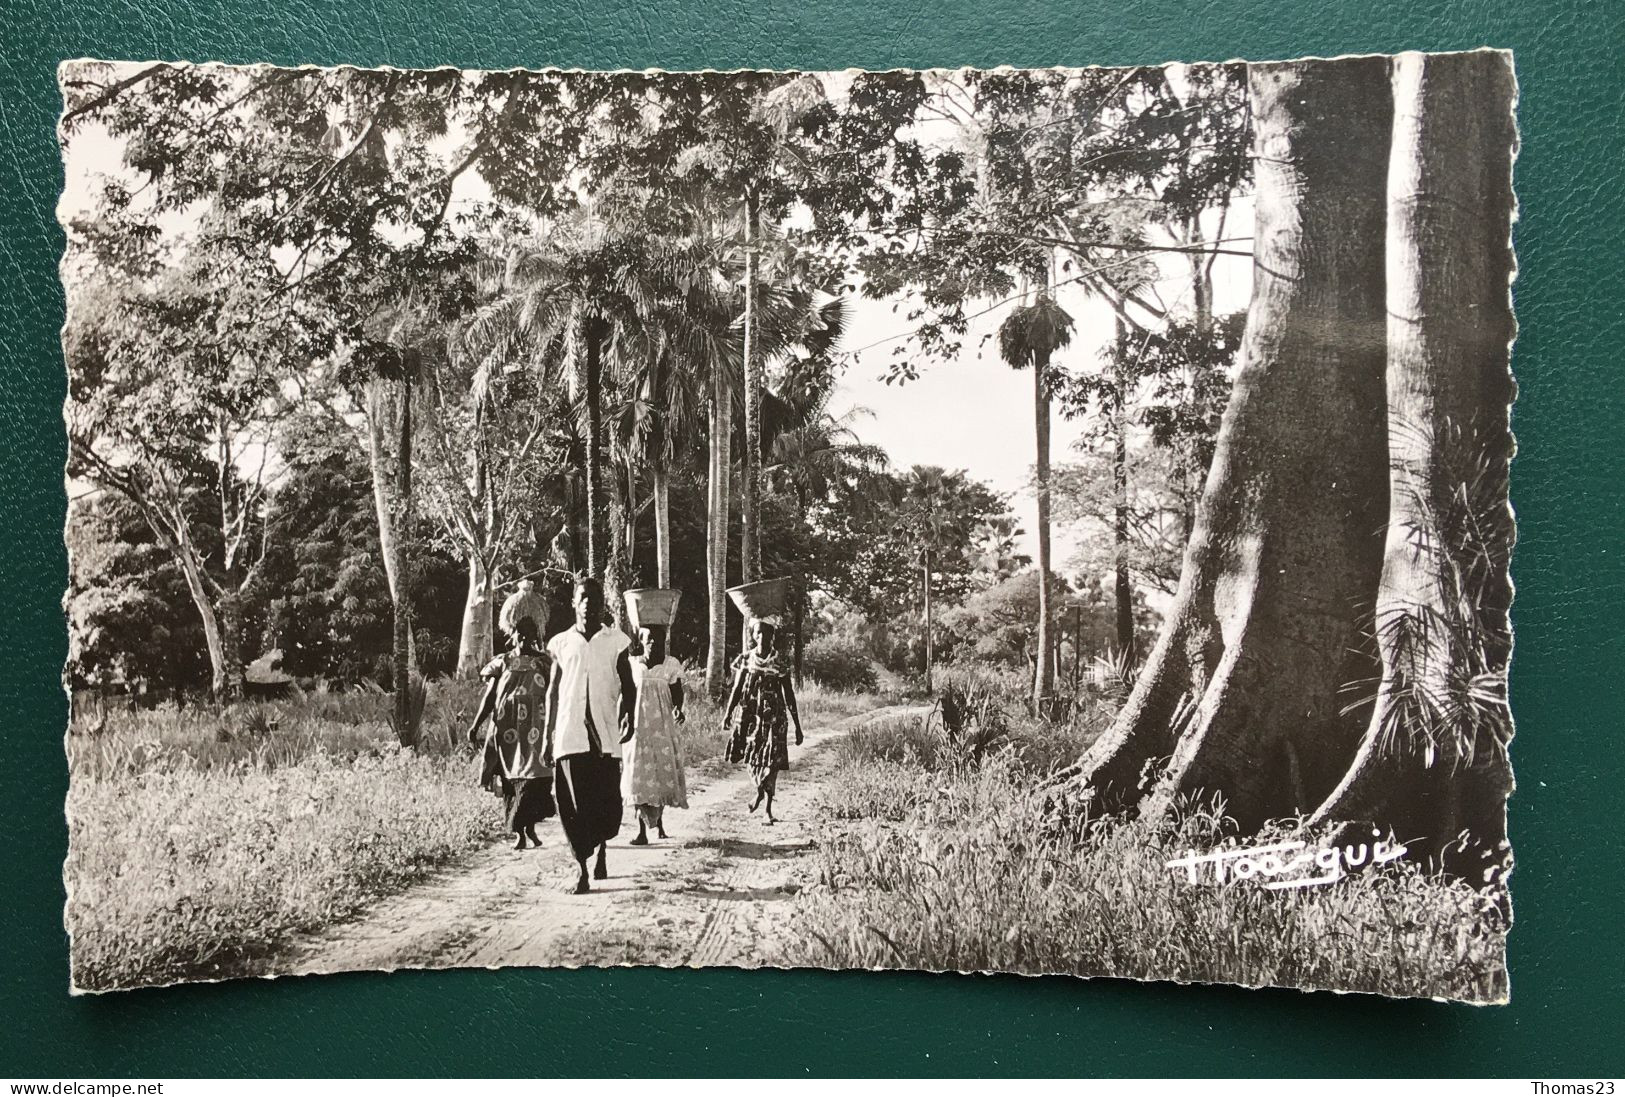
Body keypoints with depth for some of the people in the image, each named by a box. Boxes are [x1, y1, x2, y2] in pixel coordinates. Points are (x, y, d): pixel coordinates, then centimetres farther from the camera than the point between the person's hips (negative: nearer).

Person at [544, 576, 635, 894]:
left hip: (605, 733, 0)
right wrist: (548, 735, 9)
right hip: (570, 733, 0)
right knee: (574, 802, -3)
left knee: (607, 799, 2)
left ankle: (601, 850, 30)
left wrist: (628, 714, -9)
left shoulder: (615, 641, 7)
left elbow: (628, 685, 9)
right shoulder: (561, 643, 9)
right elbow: (553, 692, 12)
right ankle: (581, 868, 4)